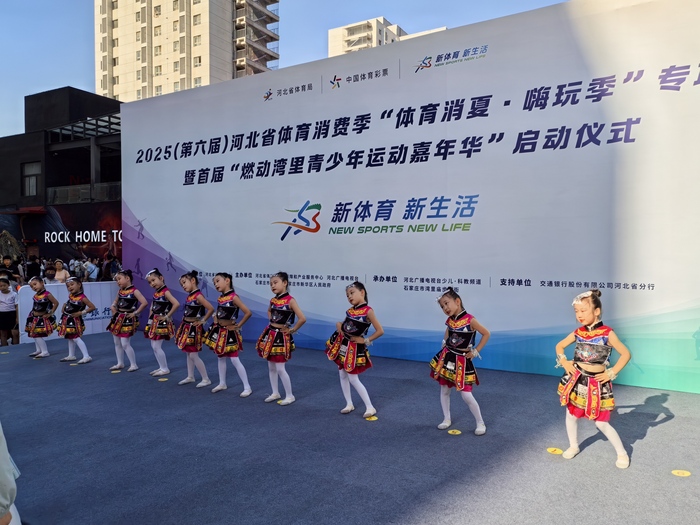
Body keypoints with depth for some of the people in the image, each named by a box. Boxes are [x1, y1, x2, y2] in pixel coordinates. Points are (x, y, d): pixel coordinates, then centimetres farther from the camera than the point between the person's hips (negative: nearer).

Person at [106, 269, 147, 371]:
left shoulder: (134, 291, -14)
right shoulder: (120, 291, 9)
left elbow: (144, 303, -23)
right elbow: (115, 302, 27)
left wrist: (135, 313, -18)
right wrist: (113, 307, 6)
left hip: (127, 319, -8)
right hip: (118, 318, 8)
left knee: (125, 344, -8)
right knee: (117, 343, 14)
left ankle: (133, 365, 3)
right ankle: (120, 363, 27)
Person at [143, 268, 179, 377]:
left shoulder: (165, 292, -17)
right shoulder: (156, 292, 8)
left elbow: (176, 304, -30)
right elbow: (153, 305, 24)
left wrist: (167, 316, -22)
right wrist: (151, 316, 11)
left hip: (162, 322, -9)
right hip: (155, 322, 9)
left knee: (157, 346, -5)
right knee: (154, 346, 13)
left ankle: (165, 369, 7)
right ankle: (162, 367, 23)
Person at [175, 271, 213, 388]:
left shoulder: (198, 296, -19)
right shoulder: (189, 296, 7)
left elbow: (211, 309, -26)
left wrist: (202, 321, -16)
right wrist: (185, 320, 9)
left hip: (193, 328, -9)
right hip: (186, 326, 9)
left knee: (194, 355, -4)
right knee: (188, 353, 16)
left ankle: (206, 379, 6)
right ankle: (190, 377, 29)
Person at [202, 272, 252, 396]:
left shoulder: (233, 297, -18)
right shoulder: (220, 298, 4)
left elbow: (248, 313, -23)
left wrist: (238, 325, -15)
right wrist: (215, 318, 5)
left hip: (229, 332, -8)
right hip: (219, 330, 8)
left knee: (235, 360, -6)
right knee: (220, 358, 16)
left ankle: (247, 387, 1)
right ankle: (222, 383, 32)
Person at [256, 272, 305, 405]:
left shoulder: (290, 300, -16)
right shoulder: (273, 300, 4)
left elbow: (302, 319, -23)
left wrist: (292, 330, -13)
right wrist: (271, 321, 11)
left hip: (281, 336, -7)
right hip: (270, 334, 7)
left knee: (280, 368, -3)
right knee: (271, 367, 13)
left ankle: (290, 396, 12)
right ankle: (275, 393, 29)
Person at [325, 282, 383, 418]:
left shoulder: (367, 311, -16)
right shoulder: (350, 310, 4)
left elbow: (380, 331, -17)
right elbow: (343, 324, 19)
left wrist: (365, 341, -14)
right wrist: (339, 325, -3)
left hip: (354, 347, -7)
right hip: (341, 344, 7)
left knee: (353, 379, -4)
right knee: (342, 375, 13)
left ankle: (370, 407, 8)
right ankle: (349, 404, 27)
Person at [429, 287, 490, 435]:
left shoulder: (470, 320, -18)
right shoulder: (449, 321, 0)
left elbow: (486, 334, -9)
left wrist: (475, 351, -9)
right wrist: (444, 343, 9)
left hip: (462, 361, -6)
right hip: (447, 358, 6)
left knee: (466, 395, -5)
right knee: (444, 391, 12)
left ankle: (480, 423, 12)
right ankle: (447, 419, 29)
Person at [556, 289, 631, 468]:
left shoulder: (607, 333, -11)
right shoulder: (578, 332, 1)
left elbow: (626, 354, -9)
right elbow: (559, 345, 14)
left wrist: (611, 373, -12)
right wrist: (564, 362, -2)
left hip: (597, 382, -4)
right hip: (577, 380, 4)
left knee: (601, 422, 0)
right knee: (571, 415, 13)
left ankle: (622, 453, 21)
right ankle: (573, 446, 34)